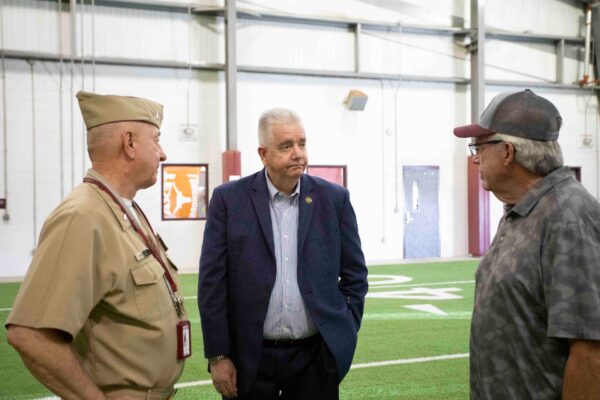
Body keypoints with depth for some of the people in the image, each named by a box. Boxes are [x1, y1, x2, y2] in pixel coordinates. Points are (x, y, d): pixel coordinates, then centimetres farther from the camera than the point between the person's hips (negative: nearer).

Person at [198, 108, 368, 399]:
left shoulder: (334, 198, 2)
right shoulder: (229, 199, -2)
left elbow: (355, 274, 8)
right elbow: (212, 281, -3)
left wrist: (344, 336, 3)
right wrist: (218, 356, -5)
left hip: (315, 356, 1)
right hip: (251, 358, -1)